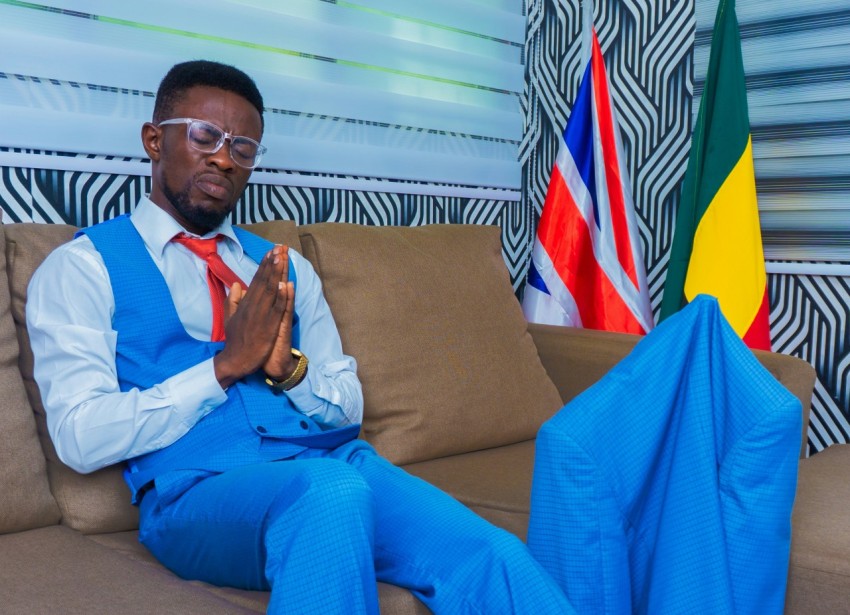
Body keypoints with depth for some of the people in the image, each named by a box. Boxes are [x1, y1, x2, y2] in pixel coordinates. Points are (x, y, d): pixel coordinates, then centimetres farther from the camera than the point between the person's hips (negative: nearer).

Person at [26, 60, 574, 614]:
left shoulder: (287, 268, 20)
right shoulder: (82, 267, 7)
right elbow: (81, 438, -5)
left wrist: (289, 367, -4)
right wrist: (226, 365, -10)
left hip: (334, 461, 4)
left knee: (492, 558, -25)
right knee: (331, 493, -38)